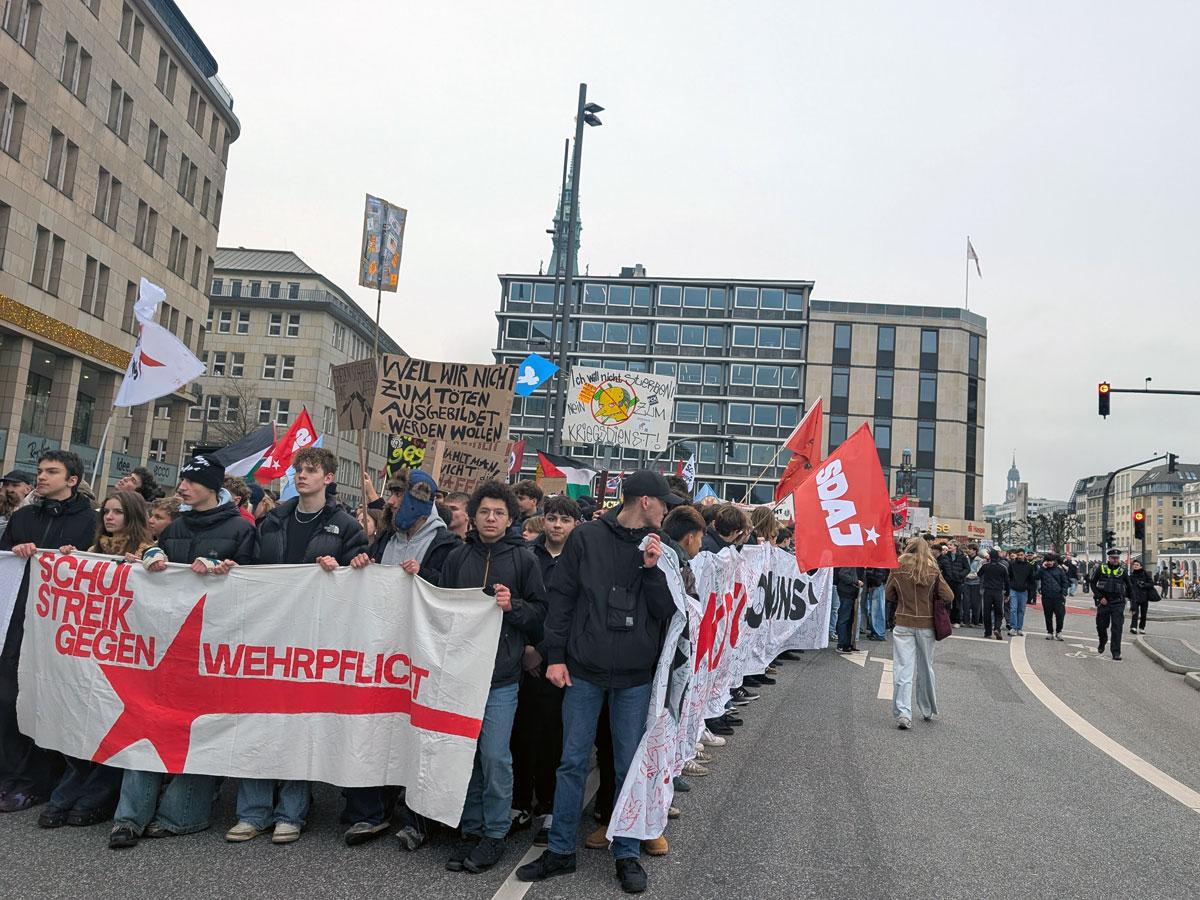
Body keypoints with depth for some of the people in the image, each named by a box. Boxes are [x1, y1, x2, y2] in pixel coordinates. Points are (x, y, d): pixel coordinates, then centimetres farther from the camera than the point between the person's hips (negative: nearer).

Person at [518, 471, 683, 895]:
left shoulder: (658, 549, 4)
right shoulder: (586, 537, -3)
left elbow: (668, 612, 0)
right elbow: (561, 597, -1)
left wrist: (652, 569, -13)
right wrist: (556, 655, -5)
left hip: (635, 677, 2)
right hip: (583, 670, -1)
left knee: (630, 766, 9)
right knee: (573, 761, 7)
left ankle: (627, 854, 23)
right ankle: (560, 850, 21)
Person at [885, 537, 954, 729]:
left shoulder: (897, 571, -5)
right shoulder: (933, 572, -5)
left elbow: (889, 596, 6)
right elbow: (948, 597, -5)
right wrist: (930, 600, 10)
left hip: (903, 625, -1)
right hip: (927, 625, 1)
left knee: (902, 669, -2)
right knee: (926, 668, 17)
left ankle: (903, 713, -13)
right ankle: (928, 710, 31)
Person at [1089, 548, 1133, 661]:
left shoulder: (1122, 571, 2)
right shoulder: (1101, 569, -1)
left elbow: (1129, 587, 13)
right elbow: (1093, 583, 2)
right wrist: (1100, 597, -7)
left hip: (1118, 603, -1)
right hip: (1103, 602, 1)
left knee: (1117, 628, -7)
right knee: (1101, 625, 11)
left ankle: (1116, 652, -4)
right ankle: (1102, 643, 39)